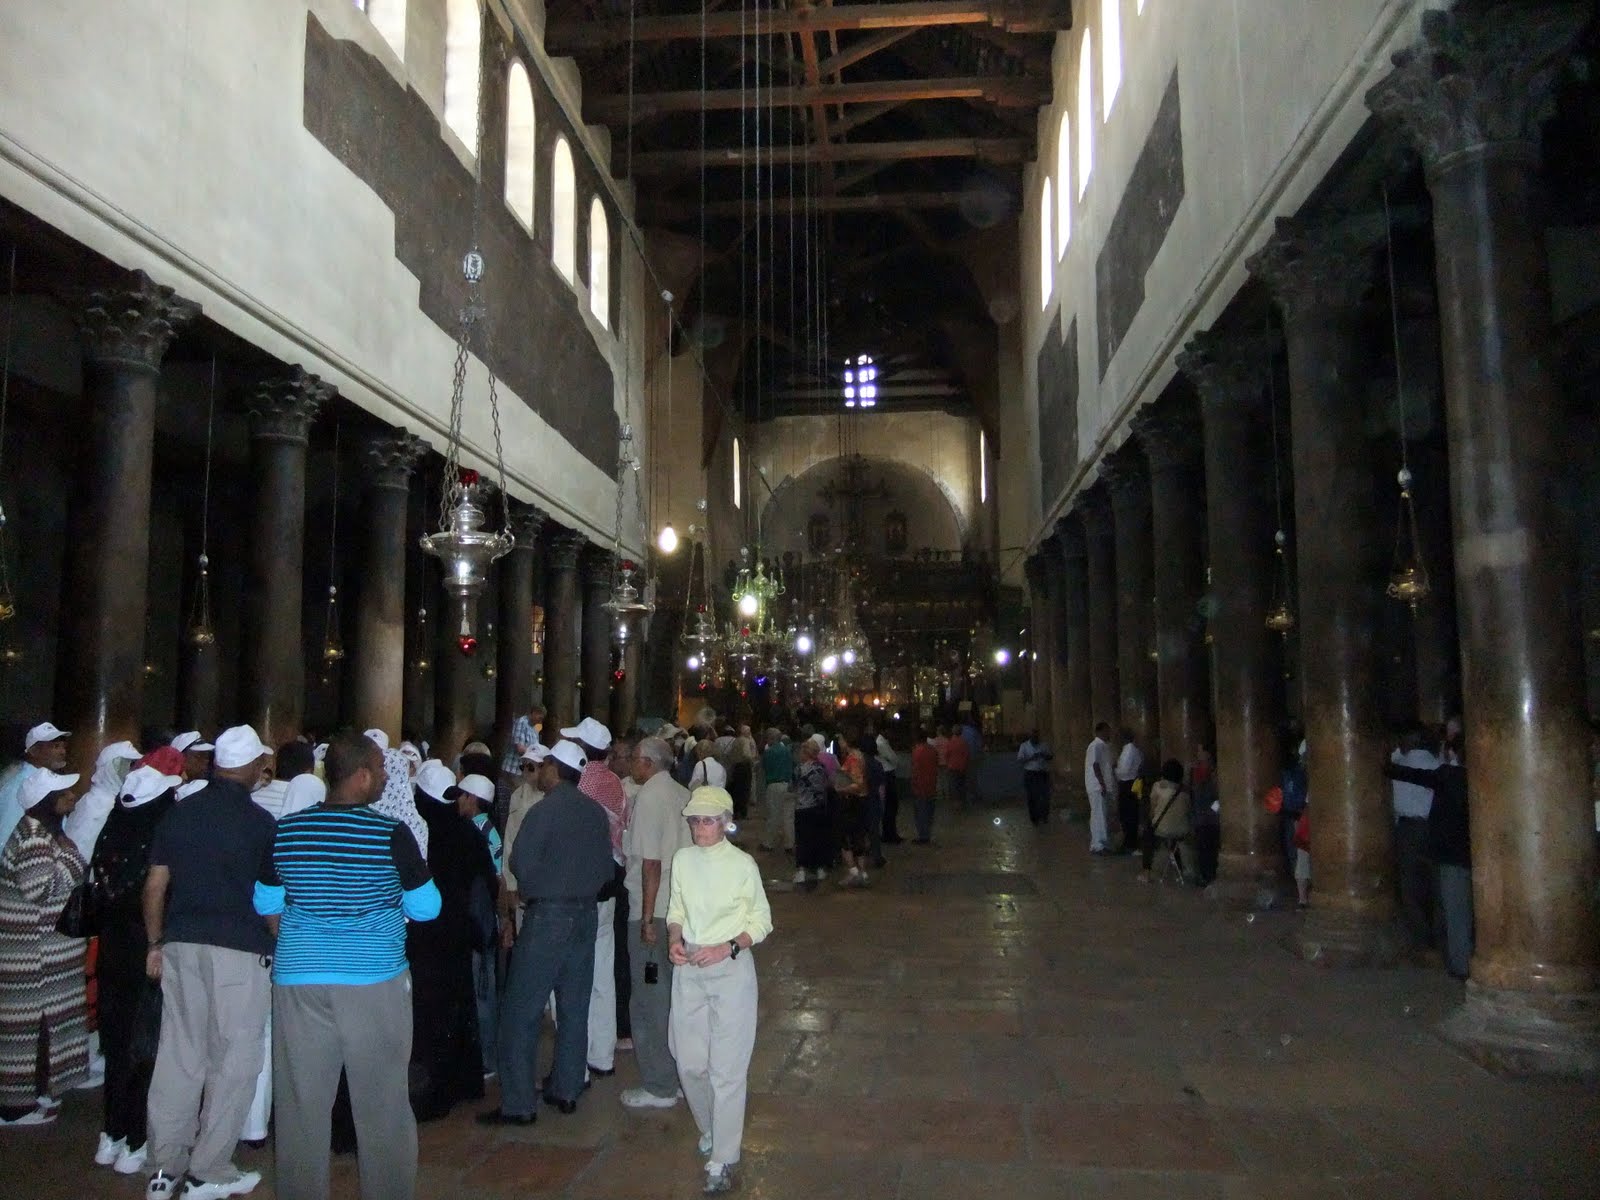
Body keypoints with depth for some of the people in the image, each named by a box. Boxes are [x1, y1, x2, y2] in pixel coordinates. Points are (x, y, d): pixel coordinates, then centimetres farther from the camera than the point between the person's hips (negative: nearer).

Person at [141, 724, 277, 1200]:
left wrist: (156, 943, 17)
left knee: (178, 1054, 12)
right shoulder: (259, 821, -8)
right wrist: (279, 940, 6)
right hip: (239, 949, -5)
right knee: (234, 1060, 5)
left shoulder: (178, 813, 6)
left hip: (181, 945, 5)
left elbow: (155, 885, 8)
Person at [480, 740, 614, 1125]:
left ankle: (518, 1104, 3)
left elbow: (521, 863, -14)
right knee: (574, 1006, 14)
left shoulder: (544, 810, -14)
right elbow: (607, 868, 7)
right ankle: (566, 1089, 23)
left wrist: (536, 891, 5)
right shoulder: (595, 812, 4)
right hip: (586, 915, 7)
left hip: (548, 916, -7)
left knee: (521, 1010, 1)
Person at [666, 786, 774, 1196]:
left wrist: (727, 947, -17)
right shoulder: (683, 859, 2)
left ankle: (723, 1159, 9)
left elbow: (761, 921, -4)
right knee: (690, 1062, 11)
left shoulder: (742, 864, -10)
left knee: (727, 1066, -2)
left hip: (731, 968, -4)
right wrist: (674, 940, -6)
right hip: (688, 968, 5)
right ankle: (710, 1129, 37)